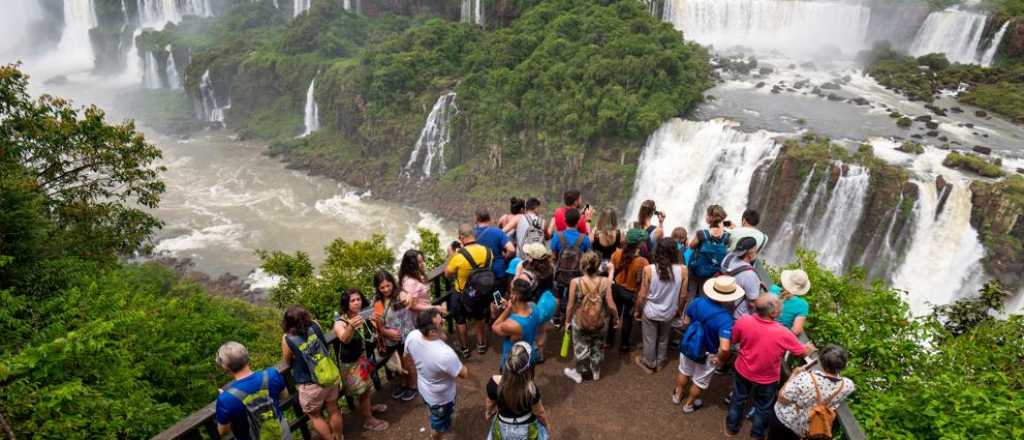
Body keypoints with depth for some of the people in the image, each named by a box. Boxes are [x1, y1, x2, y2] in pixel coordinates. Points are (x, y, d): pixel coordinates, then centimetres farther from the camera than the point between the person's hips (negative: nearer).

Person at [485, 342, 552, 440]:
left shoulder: (494, 383, -31)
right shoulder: (531, 390, -37)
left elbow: (489, 402, -9)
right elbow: (539, 412, -17)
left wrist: (488, 412, 14)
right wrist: (547, 424, 5)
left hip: (502, 427, 2)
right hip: (525, 429, -2)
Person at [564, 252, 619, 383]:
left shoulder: (575, 282, -21)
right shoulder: (605, 282, -19)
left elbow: (570, 305, -12)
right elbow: (611, 305, -14)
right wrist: (616, 318, 6)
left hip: (580, 322, -1)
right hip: (600, 322, 1)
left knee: (581, 348, 21)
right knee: (598, 347, 25)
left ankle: (579, 373, 40)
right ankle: (596, 372, 45)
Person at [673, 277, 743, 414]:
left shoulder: (697, 301, -21)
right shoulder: (725, 319, -36)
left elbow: (685, 322, -5)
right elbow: (724, 348, -42)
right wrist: (721, 359, -21)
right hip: (706, 355, -4)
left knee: (684, 371, 32)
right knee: (700, 381, 25)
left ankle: (677, 395, 55)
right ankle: (689, 404, 48)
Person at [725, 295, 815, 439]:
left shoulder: (743, 321, -28)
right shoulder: (783, 334, -32)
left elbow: (733, 341, -7)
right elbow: (802, 352, -11)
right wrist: (809, 347, 12)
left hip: (742, 371, 2)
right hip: (767, 379, -2)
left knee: (738, 399, 27)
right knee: (763, 408, 25)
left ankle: (732, 428, 47)